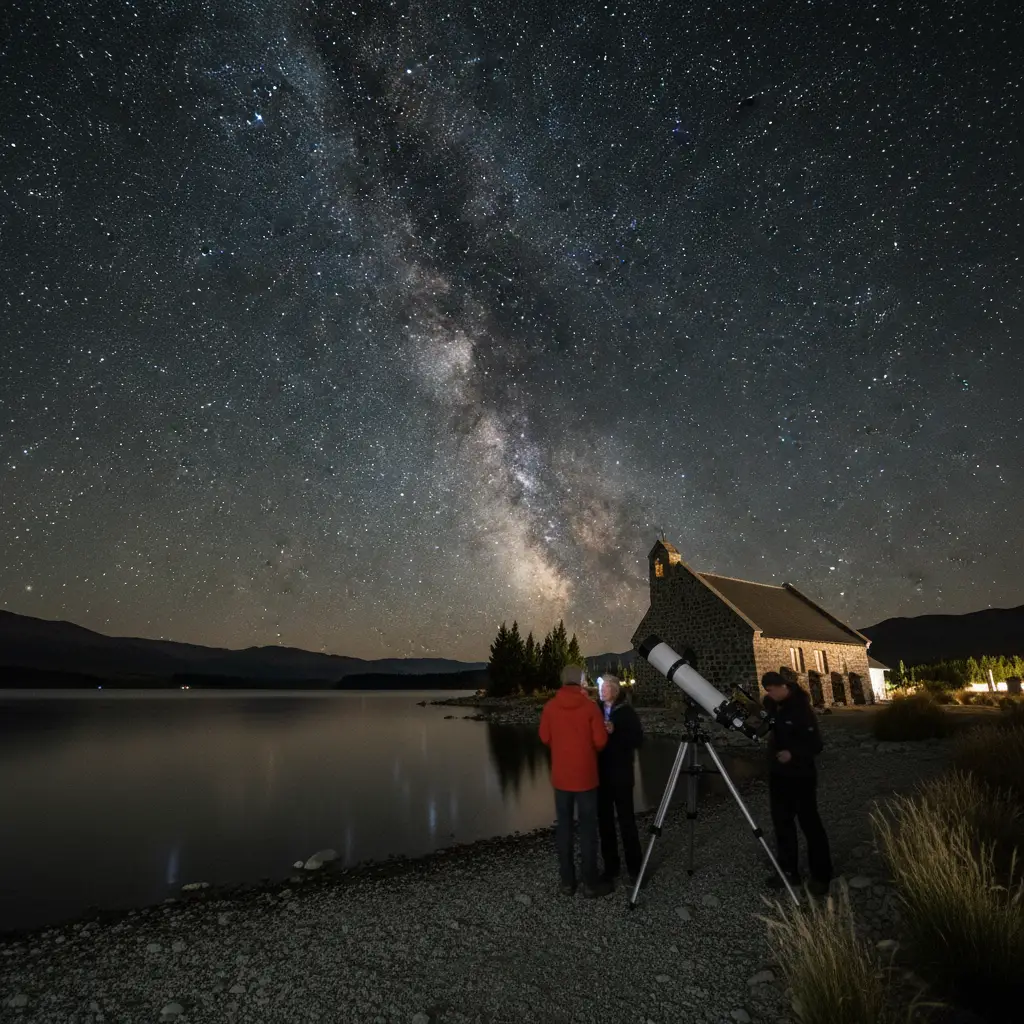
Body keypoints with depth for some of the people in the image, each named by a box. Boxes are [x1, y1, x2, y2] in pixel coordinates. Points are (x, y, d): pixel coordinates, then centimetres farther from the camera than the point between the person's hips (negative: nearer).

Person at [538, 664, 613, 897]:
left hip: (560, 777, 3)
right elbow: (600, 741, -10)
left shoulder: (550, 707, -4)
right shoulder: (590, 706, -12)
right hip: (585, 776, -3)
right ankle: (590, 883, 14)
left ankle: (567, 881, 19)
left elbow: (545, 738, 4)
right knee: (588, 828, 7)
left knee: (563, 827, 11)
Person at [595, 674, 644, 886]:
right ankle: (610, 866, 21)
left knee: (626, 820, 1)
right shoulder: (596, 710, 5)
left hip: (621, 774, -4)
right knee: (604, 820, 8)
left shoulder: (627, 712, -5)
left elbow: (638, 740, -11)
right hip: (600, 773, 4)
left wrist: (615, 732, -22)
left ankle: (634, 868, 14)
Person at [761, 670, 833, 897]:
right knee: (782, 822, 12)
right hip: (778, 773, 7)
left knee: (810, 824, 4)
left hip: (801, 776, -6)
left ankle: (821, 876, 18)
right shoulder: (771, 705, 0)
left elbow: (815, 745, -19)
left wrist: (793, 753, -30)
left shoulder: (800, 708, -19)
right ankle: (789, 871, 24)